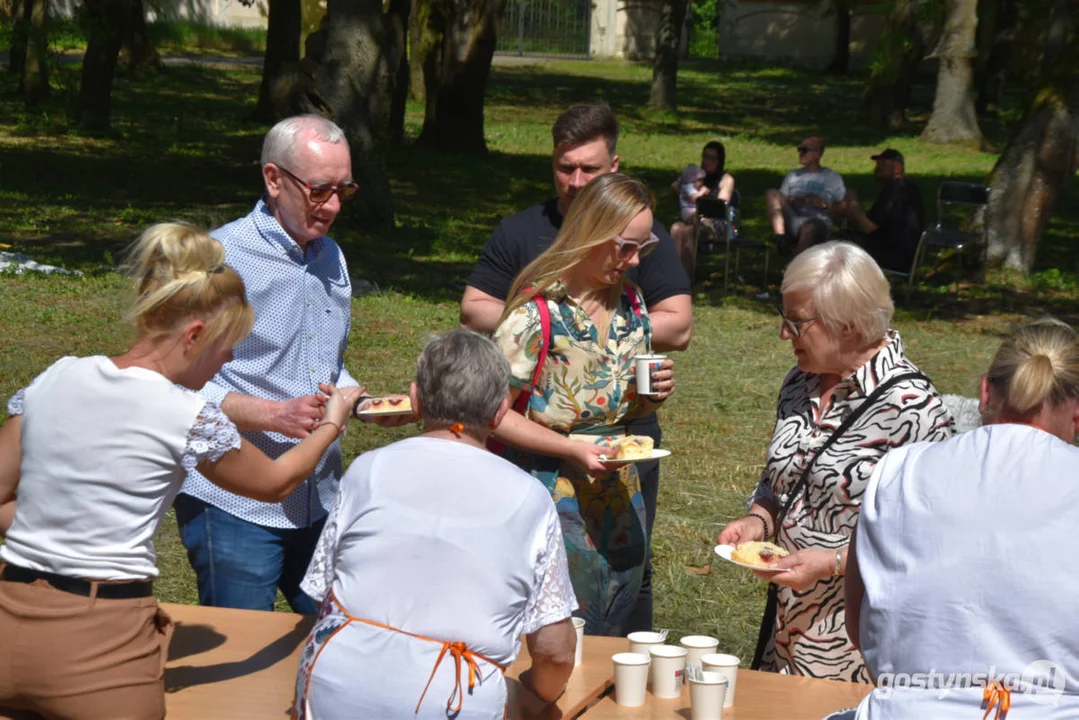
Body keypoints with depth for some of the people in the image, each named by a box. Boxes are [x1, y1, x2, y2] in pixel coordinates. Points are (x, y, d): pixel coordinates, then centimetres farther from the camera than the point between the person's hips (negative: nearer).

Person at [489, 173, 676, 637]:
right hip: (554, 499, -6)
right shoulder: (537, 312, -15)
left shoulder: (631, 305, 6)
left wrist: (653, 394, -4)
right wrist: (573, 449, -22)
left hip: (620, 499, 7)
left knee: (613, 647, 15)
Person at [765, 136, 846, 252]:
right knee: (772, 194, -19)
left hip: (819, 222, -4)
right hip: (791, 220, 4)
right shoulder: (793, 176, 27)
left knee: (811, 227, -42)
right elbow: (780, 203, 19)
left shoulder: (832, 178, 17)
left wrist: (824, 205, -8)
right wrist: (792, 203, -2)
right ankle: (780, 237, -33)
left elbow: (842, 210, 10)